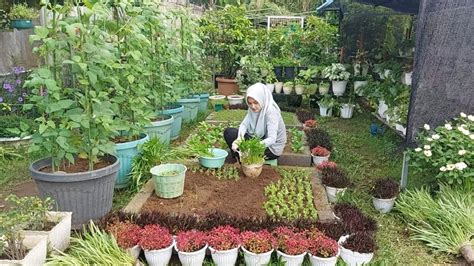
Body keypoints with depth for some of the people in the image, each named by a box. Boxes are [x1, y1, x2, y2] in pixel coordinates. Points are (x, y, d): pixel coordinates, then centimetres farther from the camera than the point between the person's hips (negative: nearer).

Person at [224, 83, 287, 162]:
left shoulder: (271, 111, -26)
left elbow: (272, 139, -32)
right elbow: (244, 124, -12)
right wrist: (239, 138, -33)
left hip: (272, 147, -7)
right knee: (228, 132, -3)